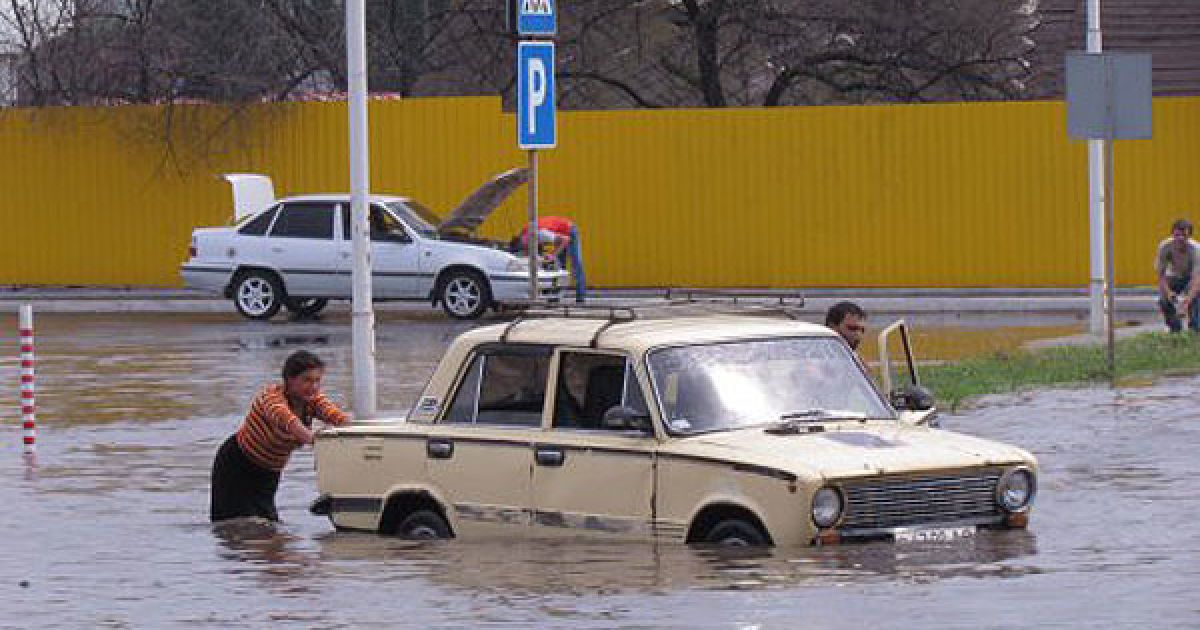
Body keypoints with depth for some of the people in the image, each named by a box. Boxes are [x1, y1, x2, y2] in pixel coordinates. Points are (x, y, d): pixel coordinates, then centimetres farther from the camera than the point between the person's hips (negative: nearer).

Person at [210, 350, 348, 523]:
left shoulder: (313, 399, -11)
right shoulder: (272, 395, -29)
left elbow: (335, 415, -28)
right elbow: (285, 418, -50)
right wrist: (313, 439, -69)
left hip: (269, 474, 6)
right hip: (236, 465, -6)